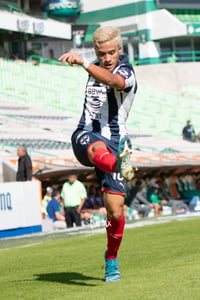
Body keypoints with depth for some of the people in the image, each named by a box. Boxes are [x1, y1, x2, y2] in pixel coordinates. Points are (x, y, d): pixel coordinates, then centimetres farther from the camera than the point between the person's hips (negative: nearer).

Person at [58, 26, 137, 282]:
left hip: (115, 141, -3)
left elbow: (111, 80, -35)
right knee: (99, 149, -38)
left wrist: (82, 63, -50)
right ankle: (120, 166, -74)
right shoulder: (97, 67, 13)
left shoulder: (126, 72, -9)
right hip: (86, 136, 3)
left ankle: (111, 259, 18)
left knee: (115, 210, -7)